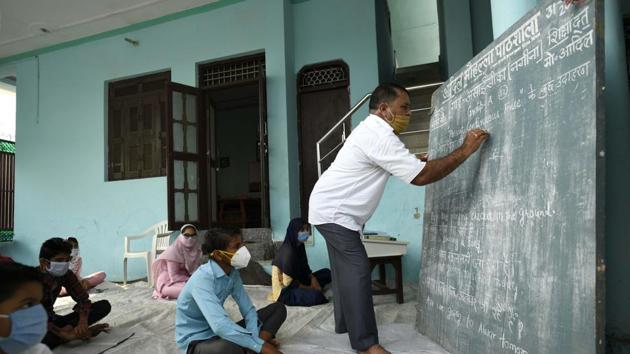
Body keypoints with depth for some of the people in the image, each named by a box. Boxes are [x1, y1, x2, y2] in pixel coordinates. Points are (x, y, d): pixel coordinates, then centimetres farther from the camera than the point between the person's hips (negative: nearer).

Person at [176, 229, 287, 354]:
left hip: (220, 332, 8)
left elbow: (248, 310, -1)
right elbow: (220, 325, -39)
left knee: (278, 308, -1)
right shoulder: (201, 279, -27)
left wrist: (256, 340, -21)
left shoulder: (232, 272, -3)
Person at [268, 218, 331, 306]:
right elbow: (288, 283, -24)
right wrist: (309, 288, -13)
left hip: (296, 282, 9)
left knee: (326, 272, 9)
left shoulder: (299, 246, 2)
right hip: (284, 291, -9)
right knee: (316, 296, -33)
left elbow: (305, 268, 11)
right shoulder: (288, 251, -25)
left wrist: (313, 279, -7)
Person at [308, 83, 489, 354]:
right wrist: (464, 151, -20)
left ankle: (345, 324, 29)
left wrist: (413, 162, 9)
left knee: (346, 268, 16)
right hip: (333, 211, -11)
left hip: (330, 209, 11)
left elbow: (399, 167, 24)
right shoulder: (379, 136, -23)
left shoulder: (371, 130, 12)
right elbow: (421, 176, -26)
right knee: (357, 269, -12)